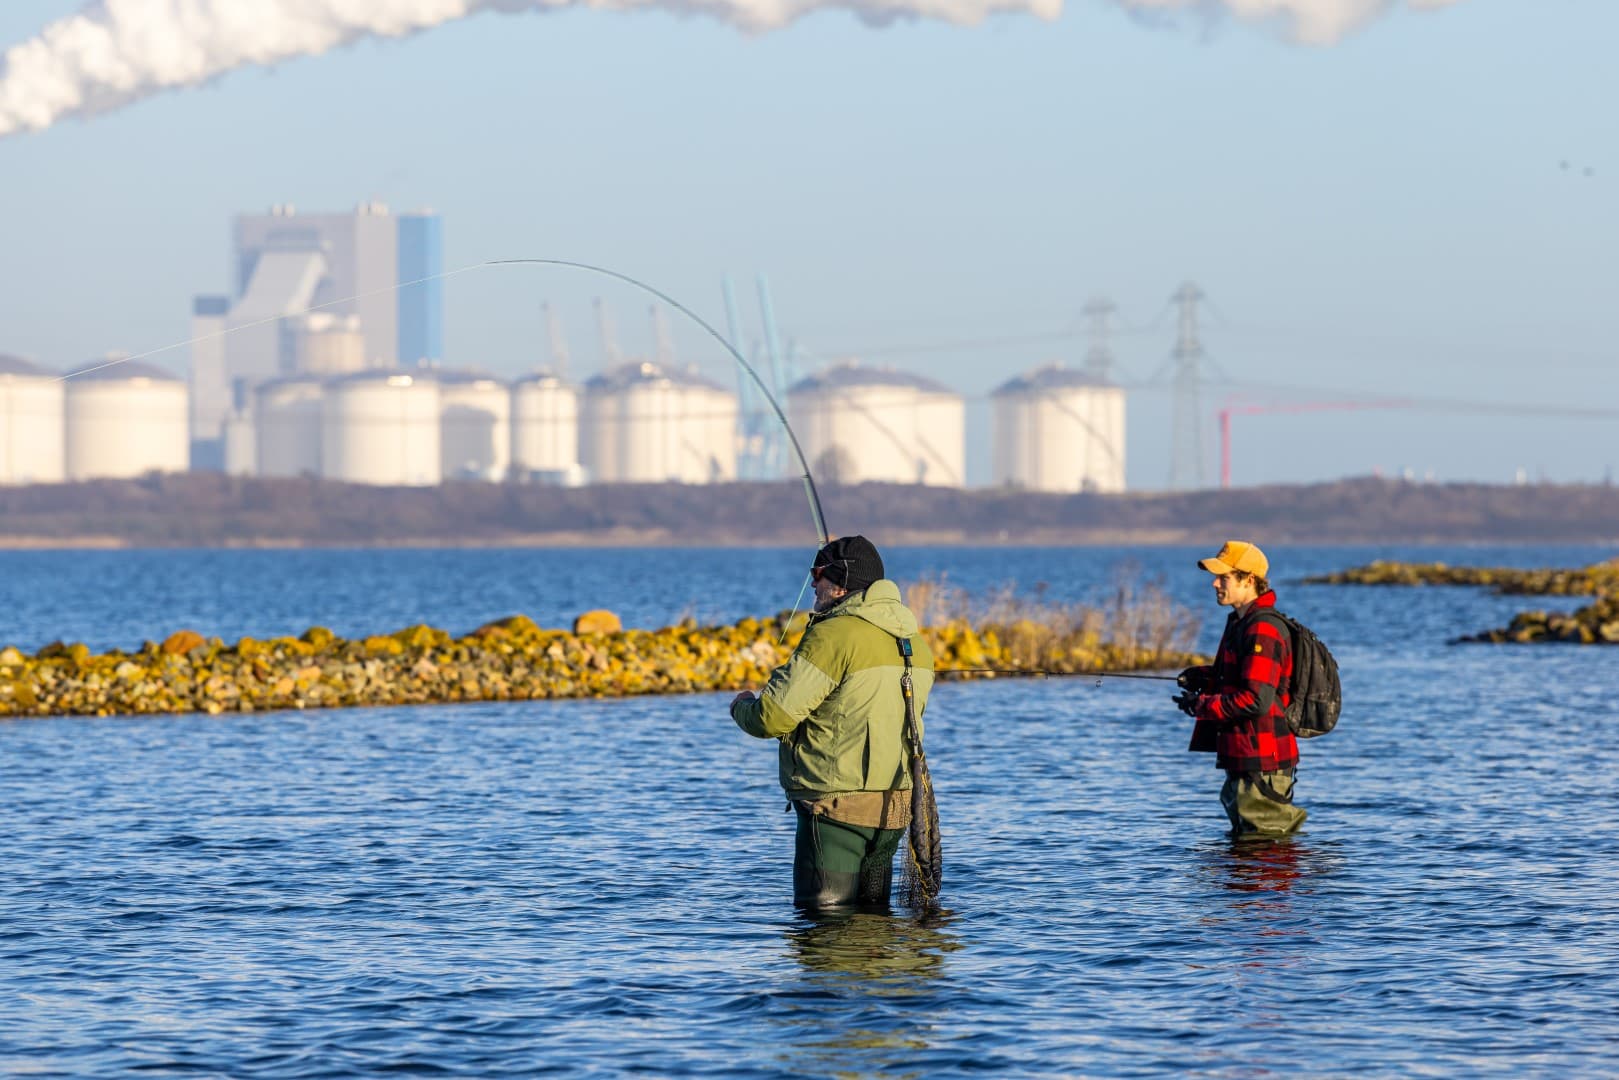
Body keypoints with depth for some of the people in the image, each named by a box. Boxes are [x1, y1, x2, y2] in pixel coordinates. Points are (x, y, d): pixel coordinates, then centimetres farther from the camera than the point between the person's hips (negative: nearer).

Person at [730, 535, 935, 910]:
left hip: (837, 808, -8)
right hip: (894, 809, 8)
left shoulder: (833, 636, -15)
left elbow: (772, 719, -15)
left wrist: (742, 706, 9)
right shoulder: (915, 644, 11)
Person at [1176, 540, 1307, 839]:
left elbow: (1257, 700, -26)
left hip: (1261, 762, -11)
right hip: (1242, 758, 11)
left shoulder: (1263, 631, -19)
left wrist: (1202, 705, -15)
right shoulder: (1240, 623, 14)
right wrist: (1204, 676, 10)